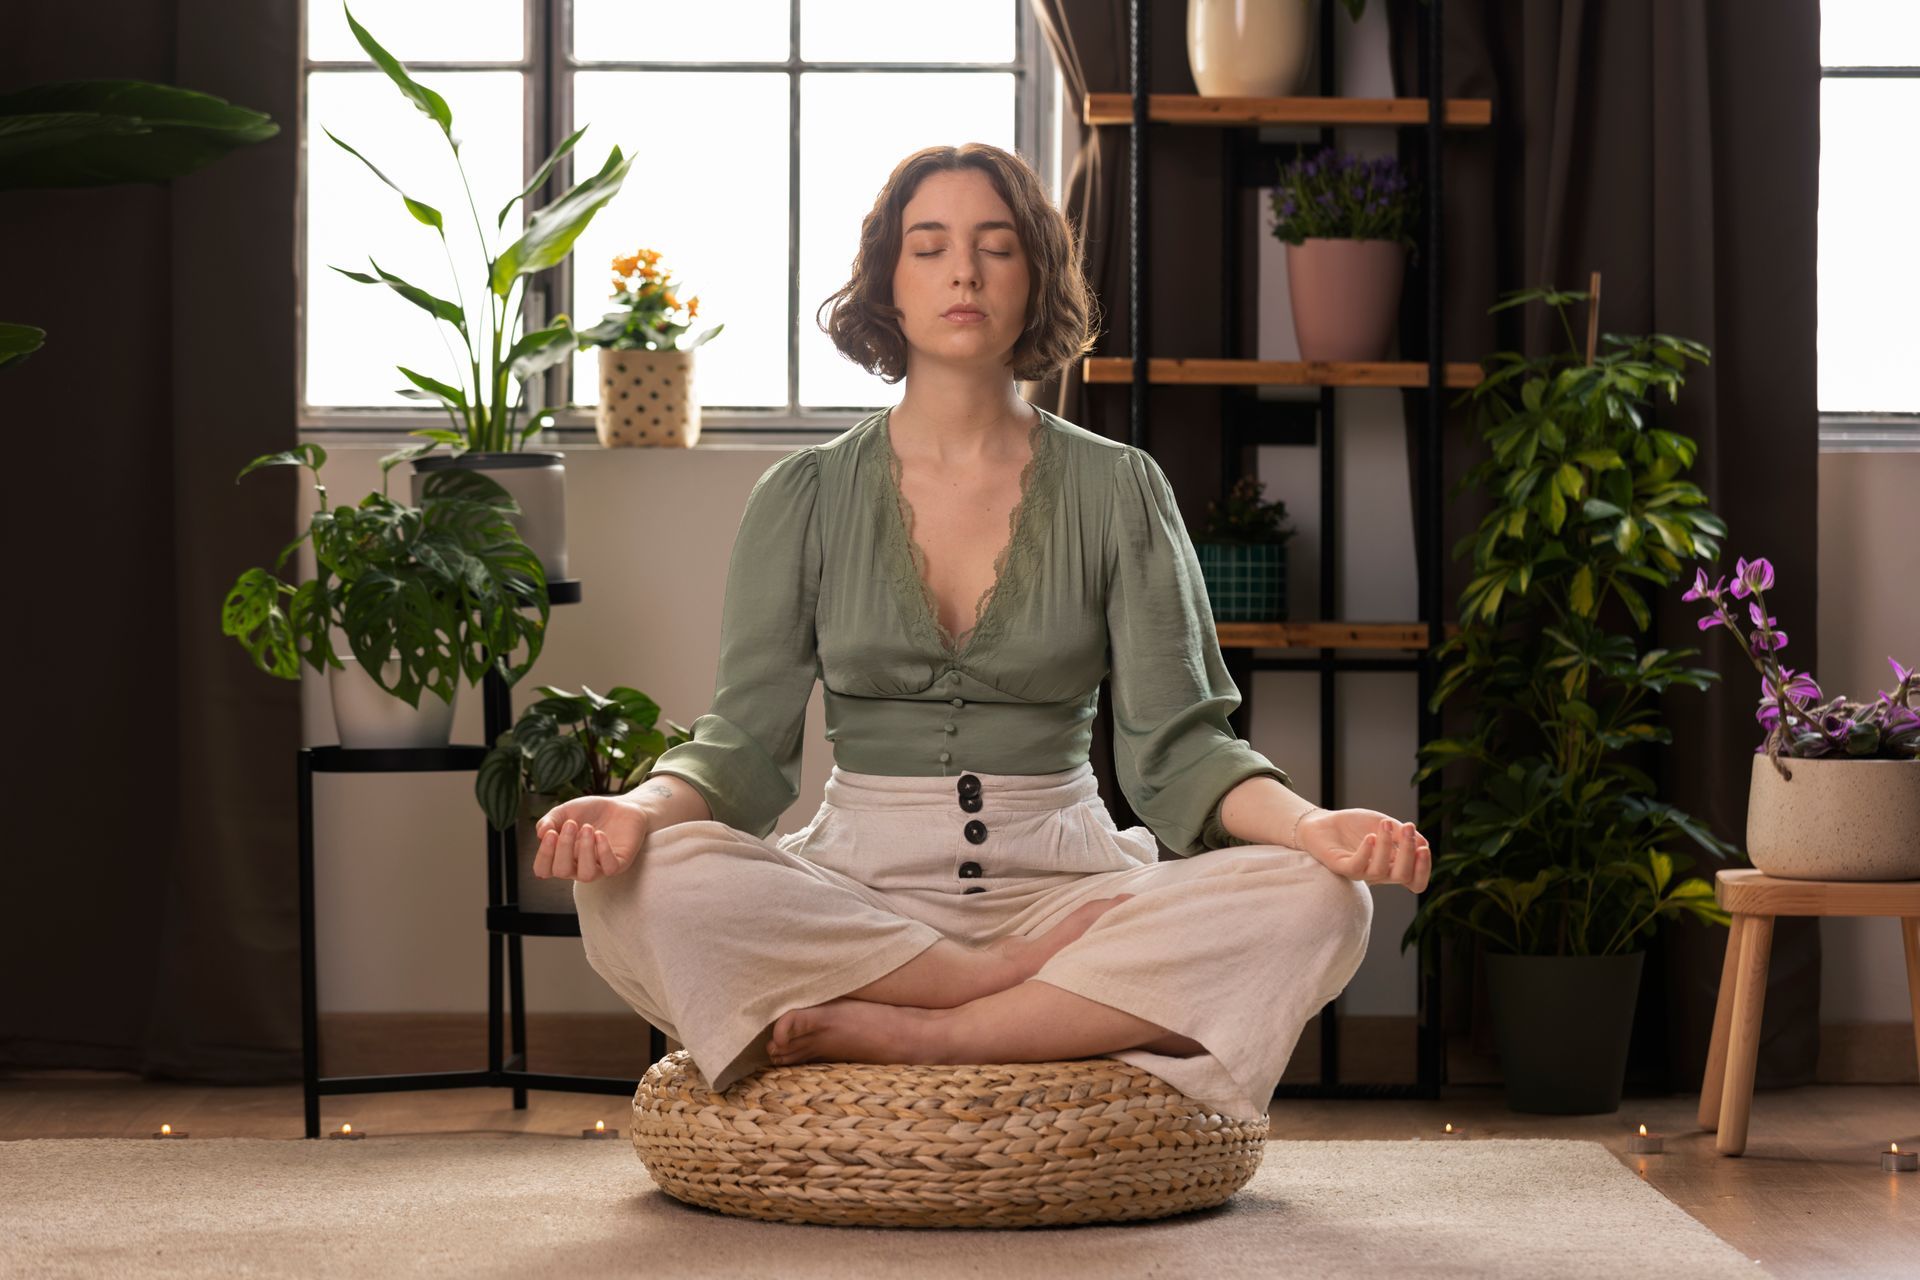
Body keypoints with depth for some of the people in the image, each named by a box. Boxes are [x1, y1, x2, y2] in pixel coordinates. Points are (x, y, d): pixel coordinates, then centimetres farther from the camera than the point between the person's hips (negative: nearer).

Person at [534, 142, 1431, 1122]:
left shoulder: (1117, 490, 8)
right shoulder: (805, 497, 9)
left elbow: (1173, 744, 2)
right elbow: (748, 738, 2)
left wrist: (1310, 824, -19)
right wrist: (645, 808, -21)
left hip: (1064, 885, 0)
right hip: (858, 890, 0)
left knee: (1315, 904, -27)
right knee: (648, 886, -31)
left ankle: (897, 1034, -27)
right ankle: (1081, 993, -20)